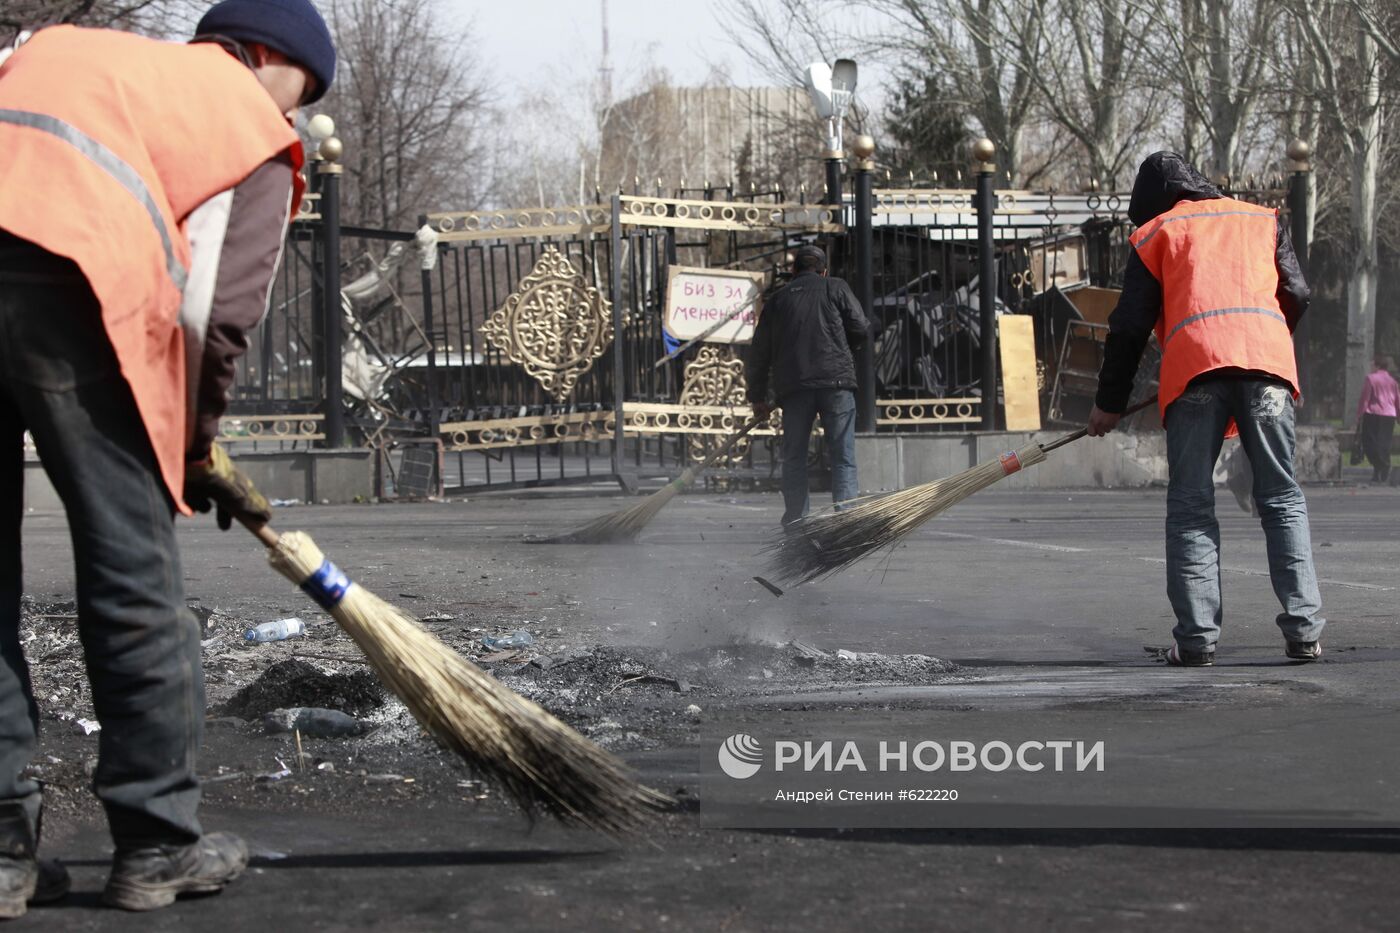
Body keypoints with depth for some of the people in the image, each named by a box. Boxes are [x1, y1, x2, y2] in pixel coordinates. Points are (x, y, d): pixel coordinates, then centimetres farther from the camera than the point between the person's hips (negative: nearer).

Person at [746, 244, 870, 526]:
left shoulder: (778, 298, 18)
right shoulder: (835, 288, 11)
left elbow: (759, 351, 17)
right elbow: (860, 329, 2)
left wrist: (758, 397, 22)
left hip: (793, 387, 2)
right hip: (836, 382, -2)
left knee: (794, 458, 11)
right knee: (842, 458, -1)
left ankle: (795, 523, 8)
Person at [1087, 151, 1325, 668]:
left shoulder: (1156, 234, 21)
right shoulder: (1262, 219, 27)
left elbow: (1130, 325, 14)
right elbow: (1296, 296, 16)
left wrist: (1110, 403, 21)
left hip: (1194, 364, -2)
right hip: (1268, 361, 2)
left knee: (1190, 506, 2)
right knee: (1282, 499, 6)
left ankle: (1197, 638, -6)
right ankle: (1303, 630, -4)